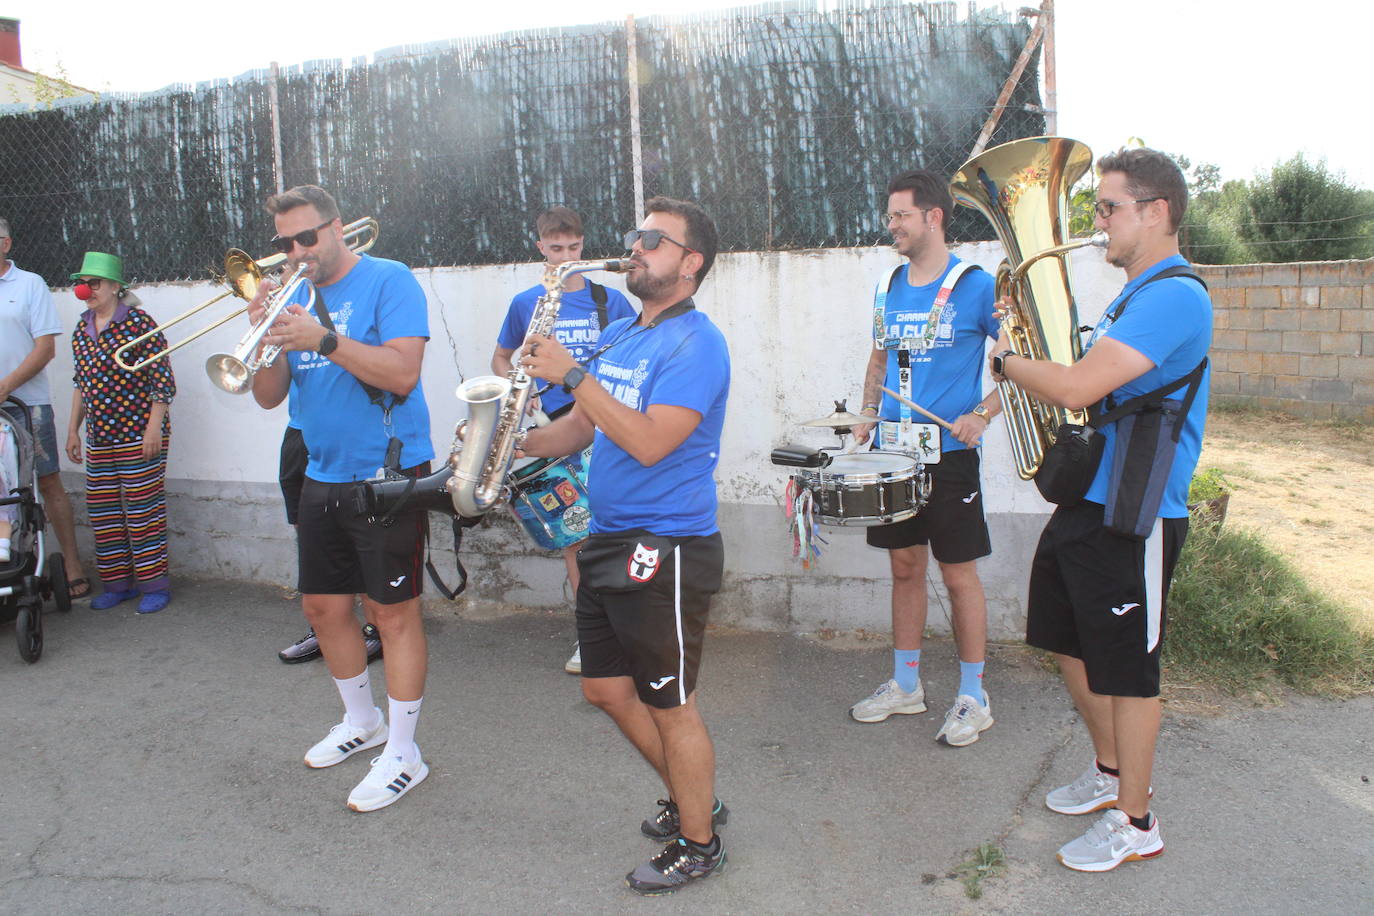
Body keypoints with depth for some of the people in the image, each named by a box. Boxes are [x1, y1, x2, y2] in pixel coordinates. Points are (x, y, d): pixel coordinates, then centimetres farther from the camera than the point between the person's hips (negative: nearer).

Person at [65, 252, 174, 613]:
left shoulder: (138, 323, -9)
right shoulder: (81, 328, 11)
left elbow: (163, 379, -11)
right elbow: (80, 383, 19)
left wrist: (154, 427, -16)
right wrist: (73, 429, 18)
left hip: (138, 435, -7)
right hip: (98, 438, 7)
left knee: (143, 510, -2)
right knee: (101, 511, 10)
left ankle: (153, 585, 9)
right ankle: (117, 583, 22)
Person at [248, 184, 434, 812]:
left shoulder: (388, 281, -8)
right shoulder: (296, 296, 11)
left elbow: (403, 372, -21)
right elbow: (269, 396, 8)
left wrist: (323, 338, -26)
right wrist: (263, 336, -10)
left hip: (387, 474, -7)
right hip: (322, 478, 8)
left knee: (393, 612, -1)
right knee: (323, 606, 16)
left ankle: (402, 754, 11)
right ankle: (361, 721, 37)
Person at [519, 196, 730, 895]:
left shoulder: (696, 344, -14)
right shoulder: (617, 335, 13)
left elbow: (649, 442, -26)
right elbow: (580, 427, 18)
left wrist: (571, 374, -23)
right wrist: (518, 442, 1)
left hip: (666, 549, -9)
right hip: (608, 542, 9)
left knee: (670, 705, 4)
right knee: (607, 690, 18)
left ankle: (698, 843, 26)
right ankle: (691, 797, 39)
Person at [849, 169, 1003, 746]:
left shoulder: (975, 286, -8)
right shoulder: (888, 287, 10)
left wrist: (982, 415, -18)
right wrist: (868, 414, 6)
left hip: (949, 454, -6)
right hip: (894, 452, 6)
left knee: (958, 574, 2)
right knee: (904, 566, 14)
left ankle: (973, 699, 17)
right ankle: (905, 685, 27)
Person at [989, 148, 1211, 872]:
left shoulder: (1174, 295, -19)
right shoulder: (1133, 295, 15)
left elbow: (1076, 388, -29)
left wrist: (1006, 361, -11)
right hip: (1085, 501, 10)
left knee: (1125, 669, 3)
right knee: (1071, 644, 20)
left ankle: (1135, 823, 21)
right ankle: (1110, 771, 40)